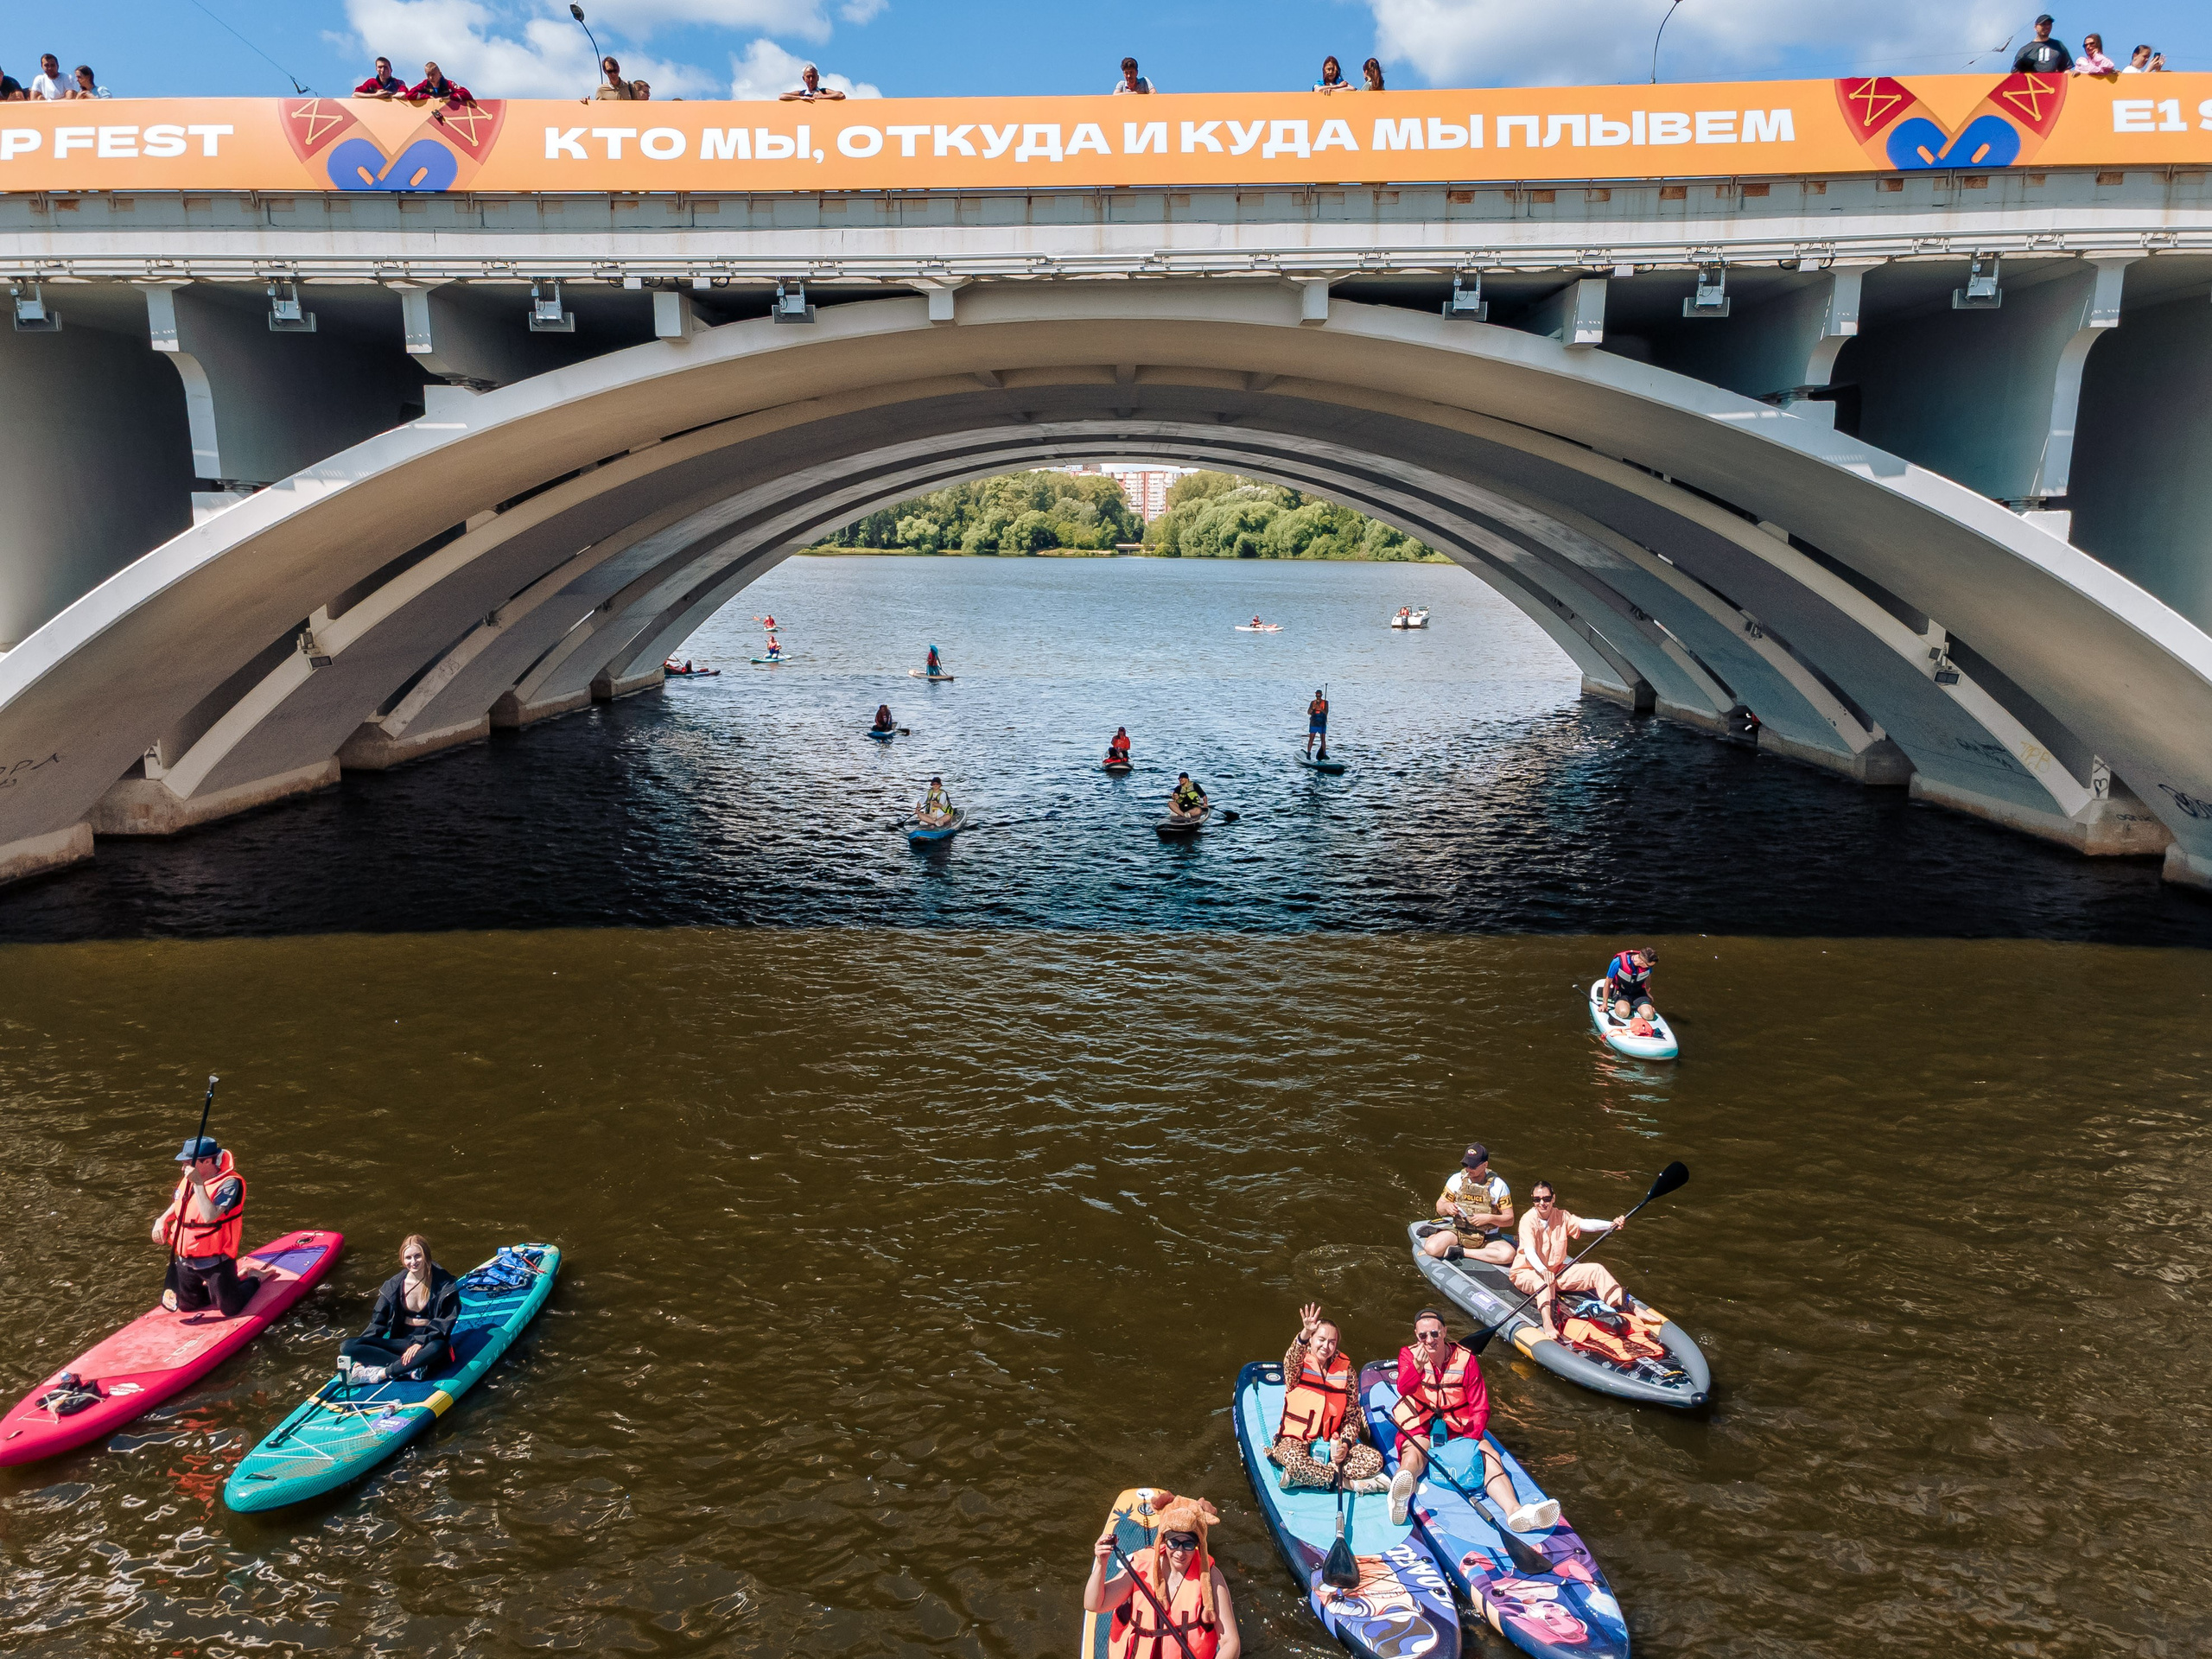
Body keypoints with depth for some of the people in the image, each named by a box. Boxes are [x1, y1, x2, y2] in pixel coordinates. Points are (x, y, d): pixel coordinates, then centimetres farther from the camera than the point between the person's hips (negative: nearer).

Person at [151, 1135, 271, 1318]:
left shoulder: (229, 1183, -21)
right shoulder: (187, 1181, 1)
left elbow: (210, 1216, -32)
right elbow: (176, 1207, 20)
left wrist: (199, 1185, -33)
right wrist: (162, 1220, 0)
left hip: (216, 1263, -7)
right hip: (186, 1262, 7)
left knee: (231, 1310, 1)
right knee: (185, 1306, 19)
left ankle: (253, 1279, 28)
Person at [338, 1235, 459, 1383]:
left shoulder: (444, 1284, -8)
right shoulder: (394, 1286, 4)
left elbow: (445, 1322, -10)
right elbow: (378, 1322, 6)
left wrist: (421, 1342, -23)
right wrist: (363, 1355, -4)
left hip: (427, 1344, -5)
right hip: (401, 1341, 5)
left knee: (438, 1348, -42)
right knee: (347, 1346, -17)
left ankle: (381, 1374, -29)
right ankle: (412, 1368, -29)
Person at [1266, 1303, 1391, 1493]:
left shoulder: (1346, 1370, 4)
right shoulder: (1299, 1365, -4)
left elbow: (1352, 1416, 5)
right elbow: (1292, 1358, -32)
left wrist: (1346, 1443, -13)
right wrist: (1305, 1334, -51)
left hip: (1333, 1442, 4)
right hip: (1296, 1440, -4)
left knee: (1375, 1460, -20)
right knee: (1294, 1459, -39)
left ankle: (1307, 1476, -21)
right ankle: (1351, 1483, -20)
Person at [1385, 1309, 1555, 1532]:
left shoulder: (1466, 1360, 0)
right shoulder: (1408, 1355, -3)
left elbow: (1481, 1408, 0)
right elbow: (1404, 1389, -24)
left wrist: (1470, 1439, -17)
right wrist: (1417, 1367, -46)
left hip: (1460, 1427, 2)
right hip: (1420, 1428, -2)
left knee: (1490, 1457, -25)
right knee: (1412, 1457, -34)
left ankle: (1514, 1512, -48)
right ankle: (1400, 1497, -66)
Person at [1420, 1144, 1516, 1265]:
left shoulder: (1498, 1186, -7)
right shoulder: (1457, 1179, -2)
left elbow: (1509, 1220, -5)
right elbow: (1439, 1207, 7)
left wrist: (1489, 1218, -23)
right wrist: (1446, 1206, -17)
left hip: (1487, 1238, 1)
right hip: (1458, 1232, -1)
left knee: (1508, 1254, -32)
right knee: (1431, 1248, -31)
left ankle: (1462, 1252, -18)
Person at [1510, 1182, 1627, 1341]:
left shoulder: (1561, 1216, 1)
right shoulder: (1528, 1220, -16)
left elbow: (1584, 1224, -16)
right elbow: (1529, 1251, -30)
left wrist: (1612, 1225, -34)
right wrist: (1543, 1271, -50)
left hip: (1556, 1270, 6)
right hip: (1527, 1273, -6)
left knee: (1596, 1270, -5)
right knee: (1543, 1281, -41)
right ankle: (1547, 1321, -64)